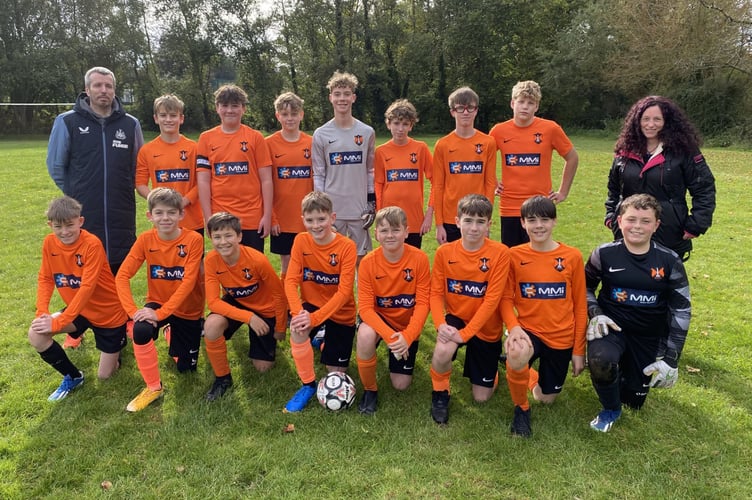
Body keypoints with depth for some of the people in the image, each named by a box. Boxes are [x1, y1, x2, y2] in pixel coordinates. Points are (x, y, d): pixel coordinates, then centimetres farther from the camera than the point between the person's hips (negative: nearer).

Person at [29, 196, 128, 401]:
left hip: (109, 313, -5)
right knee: (36, 335, -19)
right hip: (79, 310, 5)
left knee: (105, 375, 1)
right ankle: (73, 376, 5)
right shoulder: (49, 243, -9)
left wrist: (58, 323, -30)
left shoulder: (92, 244, -27)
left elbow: (87, 287, -29)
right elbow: (45, 278, -1)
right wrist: (42, 312, -16)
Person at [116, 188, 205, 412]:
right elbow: (122, 276, -16)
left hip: (188, 309, -1)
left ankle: (172, 335, 43)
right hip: (158, 302, 1)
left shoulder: (193, 239, -22)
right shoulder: (145, 240, -13)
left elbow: (188, 282, -26)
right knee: (140, 330, -33)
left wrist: (161, 313, -32)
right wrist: (133, 311, -29)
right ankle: (153, 387, -11)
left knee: (186, 367, 9)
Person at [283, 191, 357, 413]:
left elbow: (344, 292, -24)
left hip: (340, 311, -1)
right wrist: (298, 312, -32)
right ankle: (308, 384, -9)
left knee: (335, 372, 3)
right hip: (312, 303, 2)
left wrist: (315, 318, -33)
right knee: (297, 331, -33)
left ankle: (326, 342, 39)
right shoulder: (301, 241, -12)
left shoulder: (346, 246, -21)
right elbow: (291, 281, -15)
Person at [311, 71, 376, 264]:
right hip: (331, 209, 0)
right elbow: (318, 175, 3)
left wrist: (371, 202, 2)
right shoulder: (321, 134, 2)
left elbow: (370, 171, 8)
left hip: (360, 208, 1)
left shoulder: (367, 132, 4)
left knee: (361, 258, 8)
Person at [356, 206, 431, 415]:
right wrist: (388, 335, -34)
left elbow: (422, 303, -18)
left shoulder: (419, 259, -21)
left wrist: (407, 336, -29)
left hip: (407, 324, 1)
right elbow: (365, 307, -21)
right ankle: (369, 389, -10)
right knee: (365, 335, -37)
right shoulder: (368, 262, -20)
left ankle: (401, 354, 36)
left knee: (401, 385, 1)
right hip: (379, 318, 0)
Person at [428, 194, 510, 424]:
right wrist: (441, 324, -25)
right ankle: (440, 393, -1)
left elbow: (492, 299, -21)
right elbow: (436, 293, -8)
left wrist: (465, 333, -25)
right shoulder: (444, 252, -11)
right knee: (442, 351, -34)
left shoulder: (499, 253, -20)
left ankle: (492, 367, 41)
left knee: (482, 397, 6)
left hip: (485, 327, -1)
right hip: (456, 318, 1)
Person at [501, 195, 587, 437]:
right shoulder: (514, 255, -7)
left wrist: (578, 350, 0)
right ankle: (521, 408, -4)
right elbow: (506, 299, -5)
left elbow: (580, 306, 0)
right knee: (516, 357, -36)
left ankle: (540, 377, 48)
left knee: (547, 398, 10)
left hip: (561, 338, 2)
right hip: (528, 330, -1)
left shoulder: (572, 256, -6)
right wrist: (514, 327, -24)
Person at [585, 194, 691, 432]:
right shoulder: (604, 254, -10)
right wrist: (595, 314, -13)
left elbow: (681, 310, -2)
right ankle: (611, 410, -2)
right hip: (611, 327, -2)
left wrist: (670, 358, -6)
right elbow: (585, 287, 7)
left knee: (634, 400, 7)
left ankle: (628, 369, 43)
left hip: (649, 337, 2)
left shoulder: (669, 261, -8)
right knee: (601, 362, -35)